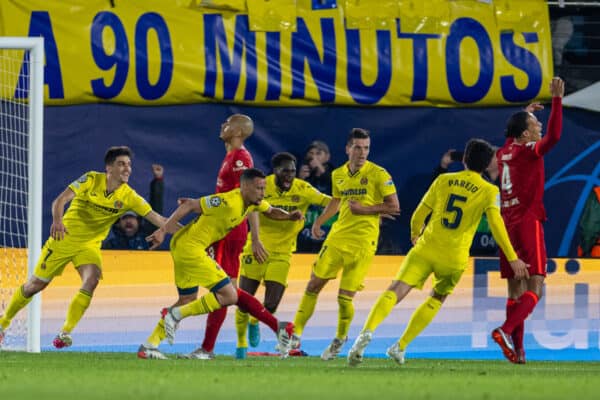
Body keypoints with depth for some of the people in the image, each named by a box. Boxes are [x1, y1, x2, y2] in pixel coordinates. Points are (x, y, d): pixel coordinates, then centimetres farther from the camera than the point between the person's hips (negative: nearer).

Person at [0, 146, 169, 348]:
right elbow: (60, 200, -20)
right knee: (36, 284, 5)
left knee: (91, 280, -26)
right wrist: (57, 221, -41)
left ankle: (65, 332, -20)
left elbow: (155, 217, -15)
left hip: (90, 245, 2)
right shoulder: (91, 180, -14)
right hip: (64, 238, -2)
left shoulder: (129, 196, -8)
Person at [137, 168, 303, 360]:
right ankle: (176, 315, -4)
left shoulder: (254, 202, 5)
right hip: (190, 247, -10)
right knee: (229, 295, -10)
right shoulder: (228, 202, -23)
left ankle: (149, 346, 22)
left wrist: (289, 216, 4)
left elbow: (271, 211, 26)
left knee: (187, 300, 19)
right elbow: (189, 205, -22)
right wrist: (163, 231, -25)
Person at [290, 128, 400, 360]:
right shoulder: (338, 175, 9)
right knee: (313, 285, 4)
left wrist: (364, 209, -15)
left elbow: (394, 207, -7)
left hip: (363, 240, -5)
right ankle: (296, 334, 14)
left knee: (345, 297, -6)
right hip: (338, 236, 5)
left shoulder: (378, 174, -7)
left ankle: (340, 338, 19)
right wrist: (318, 222, 16)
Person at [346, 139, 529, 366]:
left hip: (426, 249, 0)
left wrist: (415, 235, 34)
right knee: (437, 300, 24)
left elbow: (419, 216, 13)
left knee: (397, 290, -13)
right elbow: (496, 224, -11)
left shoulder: (443, 181, 9)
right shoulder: (489, 192, 2)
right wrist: (512, 258, -12)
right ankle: (400, 347, 16)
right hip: (455, 258, 0)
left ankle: (368, 331, -39)